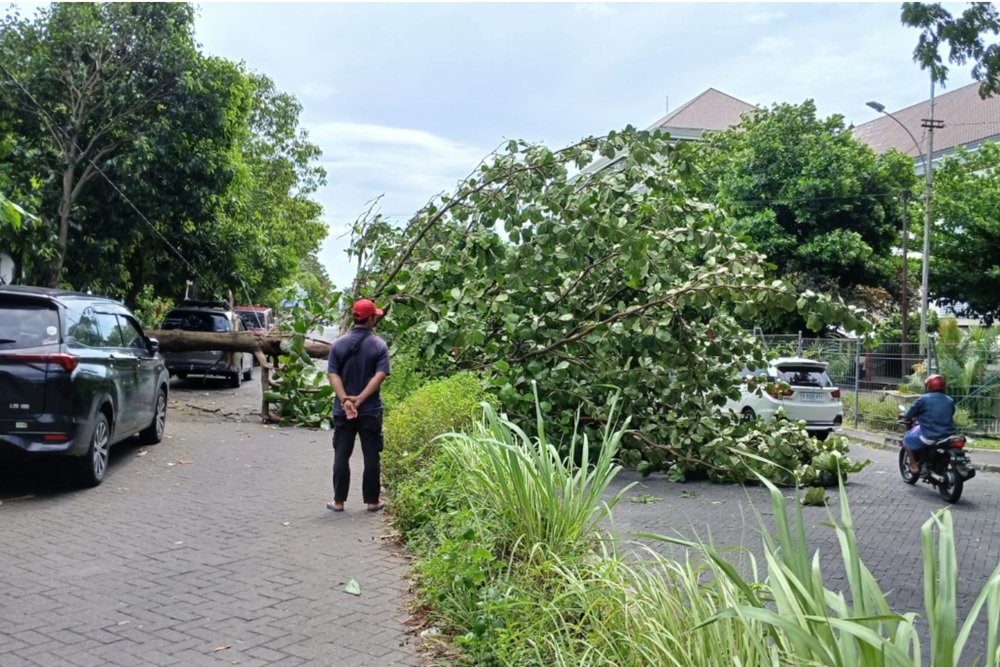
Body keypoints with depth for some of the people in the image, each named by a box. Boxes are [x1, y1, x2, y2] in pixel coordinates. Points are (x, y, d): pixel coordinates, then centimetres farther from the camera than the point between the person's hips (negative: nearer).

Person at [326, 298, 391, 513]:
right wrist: (360, 399, -16)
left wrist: (345, 400, -15)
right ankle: (372, 501, 13)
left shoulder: (338, 344, 1)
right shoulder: (379, 345, -5)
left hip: (342, 411, 2)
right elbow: (380, 375, -16)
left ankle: (338, 501, 13)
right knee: (371, 457, 8)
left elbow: (333, 374, -8)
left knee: (341, 456, 9)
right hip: (371, 411, -2)